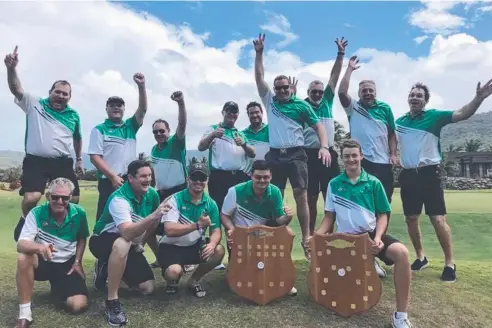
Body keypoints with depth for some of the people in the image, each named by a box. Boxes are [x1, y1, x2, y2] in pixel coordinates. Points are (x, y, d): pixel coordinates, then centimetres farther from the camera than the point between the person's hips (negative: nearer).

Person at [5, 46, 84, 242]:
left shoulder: (73, 115, 12)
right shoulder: (35, 104, 4)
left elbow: (77, 138, 24)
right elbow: (16, 89, -11)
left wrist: (79, 160, 23)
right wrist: (11, 68, -28)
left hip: (63, 163, 3)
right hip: (36, 161, -3)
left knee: (73, 200, 2)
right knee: (31, 198, -18)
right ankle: (24, 221, 16)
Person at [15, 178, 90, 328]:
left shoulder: (79, 213, -12)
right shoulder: (36, 213, -18)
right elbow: (21, 244, -27)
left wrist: (77, 262, -3)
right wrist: (39, 247, -48)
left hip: (67, 264, 1)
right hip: (43, 262, -1)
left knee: (78, 305, -17)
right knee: (23, 257, -37)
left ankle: (58, 289, 20)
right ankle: (24, 313, -22)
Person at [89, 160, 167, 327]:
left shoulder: (152, 194, -11)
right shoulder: (119, 198, -30)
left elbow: (153, 225, 4)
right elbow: (127, 233, -45)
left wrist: (141, 241, -8)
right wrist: (153, 216, -55)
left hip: (130, 245, 6)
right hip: (104, 240, -6)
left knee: (149, 288, 0)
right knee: (123, 243, -42)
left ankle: (107, 268, 21)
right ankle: (112, 301, -27)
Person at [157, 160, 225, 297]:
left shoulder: (211, 204, -3)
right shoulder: (175, 200, -16)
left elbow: (216, 231, -5)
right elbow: (169, 230, -26)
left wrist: (212, 244, -29)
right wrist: (198, 225, -30)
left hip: (195, 245, 4)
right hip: (171, 247, -4)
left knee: (219, 251, -21)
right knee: (174, 271, -32)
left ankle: (194, 280, 6)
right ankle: (172, 279, 11)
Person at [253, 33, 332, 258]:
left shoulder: (301, 105, 5)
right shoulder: (270, 102, 12)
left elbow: (318, 126, 3)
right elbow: (259, 78, 9)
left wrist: (324, 147, -13)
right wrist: (259, 53, 2)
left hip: (296, 154, -2)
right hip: (275, 155, 3)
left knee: (301, 195, -7)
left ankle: (306, 238, 0)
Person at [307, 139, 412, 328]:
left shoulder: (374, 183, 4)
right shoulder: (334, 184, 6)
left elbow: (382, 215, 5)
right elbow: (329, 216, 10)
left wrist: (378, 238, -13)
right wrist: (316, 236, -7)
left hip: (370, 234, -1)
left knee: (401, 252, -30)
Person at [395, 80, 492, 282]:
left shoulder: (434, 116, -2)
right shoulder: (399, 121, 7)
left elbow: (462, 114, -15)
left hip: (429, 173, -4)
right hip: (408, 174, 4)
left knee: (438, 219, -7)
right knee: (411, 218, 10)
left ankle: (449, 262, 9)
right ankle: (420, 257, 28)